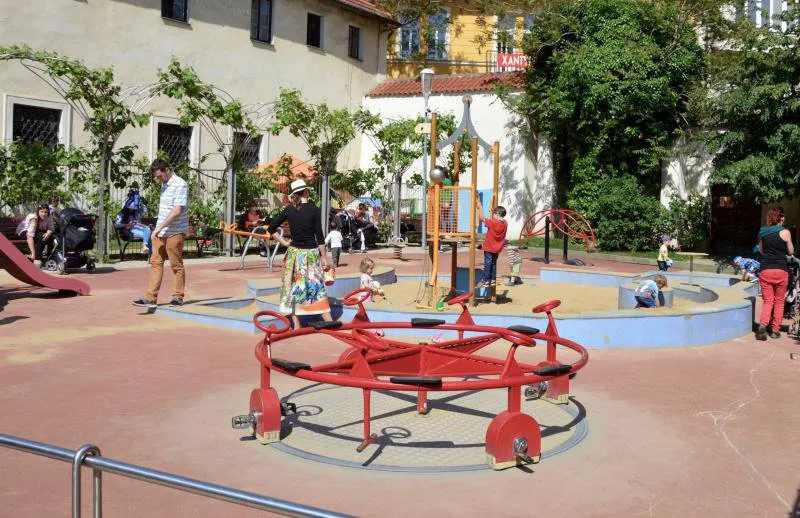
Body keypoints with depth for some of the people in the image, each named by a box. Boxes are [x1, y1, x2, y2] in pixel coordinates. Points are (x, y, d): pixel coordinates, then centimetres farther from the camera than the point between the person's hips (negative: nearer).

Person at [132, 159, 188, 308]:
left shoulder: (179, 185, -14)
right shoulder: (165, 184, 14)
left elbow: (177, 211, -22)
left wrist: (159, 228, -22)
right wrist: (158, 229, 16)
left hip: (175, 232, -8)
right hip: (160, 232, 8)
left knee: (176, 265, 2)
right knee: (155, 263, 4)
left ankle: (178, 297, 12)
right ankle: (151, 298, 5)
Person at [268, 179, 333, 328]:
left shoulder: (288, 209, 1)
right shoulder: (314, 209, -8)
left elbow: (271, 229, 3)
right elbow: (319, 236, -9)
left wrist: (284, 242, 8)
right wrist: (324, 257, -3)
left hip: (293, 252, 3)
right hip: (311, 253, -3)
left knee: (293, 286, 10)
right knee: (317, 287, 4)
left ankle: (296, 324, 13)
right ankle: (329, 321, 7)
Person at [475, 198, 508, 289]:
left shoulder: (492, 222, -24)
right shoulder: (505, 223, -4)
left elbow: (481, 218, -18)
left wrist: (480, 207, -9)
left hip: (489, 247, -6)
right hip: (497, 248, 6)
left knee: (487, 264, 2)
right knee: (494, 263, 18)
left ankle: (486, 281, 5)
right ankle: (493, 280, 23)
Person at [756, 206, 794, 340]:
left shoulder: (763, 232, 5)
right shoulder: (785, 232, -6)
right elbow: (790, 252, 4)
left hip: (765, 270, 2)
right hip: (781, 270, -2)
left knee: (768, 301, 8)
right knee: (779, 301, 11)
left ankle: (762, 324, -17)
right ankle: (775, 330, 12)